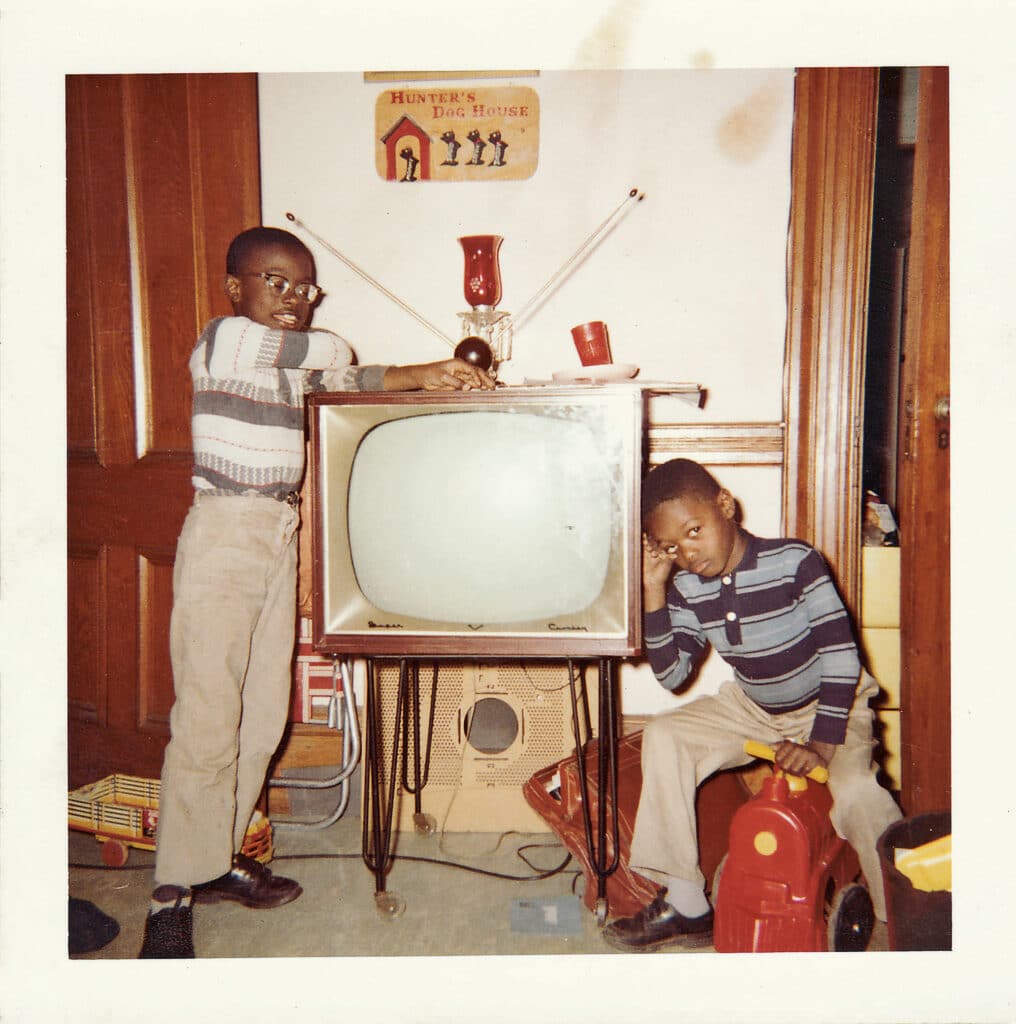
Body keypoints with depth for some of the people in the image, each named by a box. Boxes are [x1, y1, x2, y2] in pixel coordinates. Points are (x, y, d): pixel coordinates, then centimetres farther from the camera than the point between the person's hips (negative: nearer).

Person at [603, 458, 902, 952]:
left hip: (828, 708, -4)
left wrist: (822, 743, -26)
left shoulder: (794, 562, -23)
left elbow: (841, 653, -21)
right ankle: (685, 906, -5)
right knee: (663, 737, -13)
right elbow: (671, 674, -12)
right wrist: (654, 591, -20)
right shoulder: (688, 589, -10)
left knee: (857, 791, -31)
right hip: (752, 709, 5)